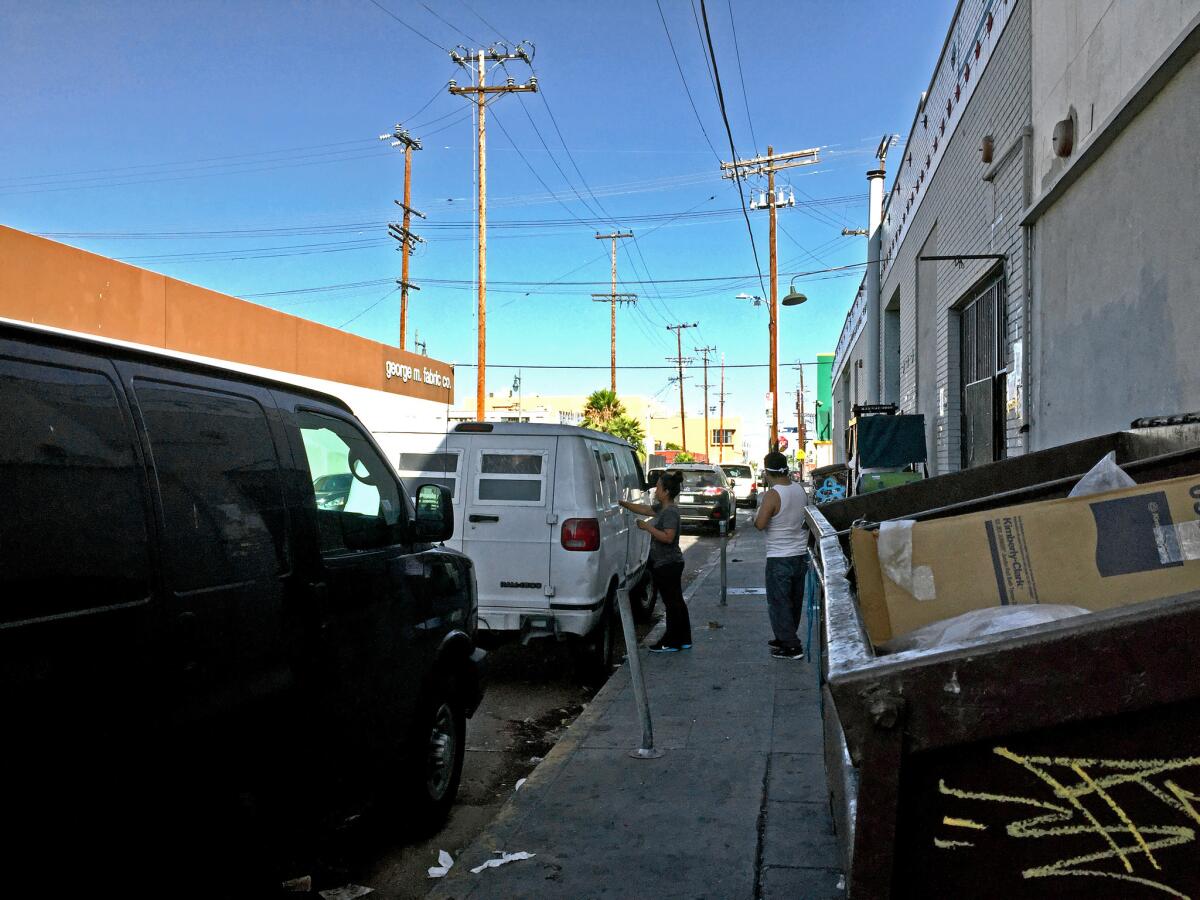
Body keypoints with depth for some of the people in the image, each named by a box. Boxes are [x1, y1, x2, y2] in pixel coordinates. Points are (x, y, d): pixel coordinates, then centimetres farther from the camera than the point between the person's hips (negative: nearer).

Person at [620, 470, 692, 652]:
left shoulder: (670, 512, -18)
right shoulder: (661, 508, 12)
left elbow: (668, 537, -27)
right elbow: (643, 509, 22)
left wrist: (647, 527, -21)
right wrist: (623, 503, 19)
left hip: (668, 566, -10)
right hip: (669, 564, 10)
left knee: (672, 603, -2)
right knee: (676, 603, 14)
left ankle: (671, 643, 5)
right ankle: (684, 640, 22)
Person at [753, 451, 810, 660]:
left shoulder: (772, 495, -19)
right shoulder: (800, 489, 3)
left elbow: (760, 525, -20)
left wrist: (760, 509, -2)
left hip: (780, 558, -8)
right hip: (800, 554, 8)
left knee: (778, 602, 2)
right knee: (794, 601, 17)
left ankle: (791, 647, 2)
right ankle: (785, 638, 31)